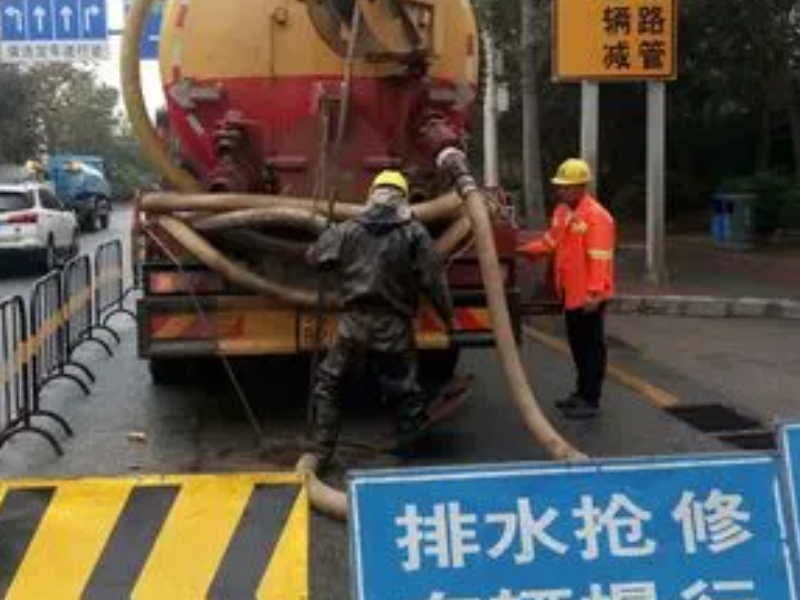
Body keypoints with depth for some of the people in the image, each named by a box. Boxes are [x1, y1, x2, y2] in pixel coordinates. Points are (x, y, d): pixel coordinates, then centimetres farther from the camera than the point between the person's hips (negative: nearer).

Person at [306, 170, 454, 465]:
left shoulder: (347, 230, 2)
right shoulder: (415, 233, -3)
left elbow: (315, 256, 10)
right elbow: (433, 279, -4)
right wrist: (447, 315, 7)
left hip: (354, 324, 1)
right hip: (395, 327, -1)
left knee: (327, 383, 17)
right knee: (405, 390, 13)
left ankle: (322, 450, 17)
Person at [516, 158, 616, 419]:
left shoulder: (596, 216, -20)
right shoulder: (562, 211, 9)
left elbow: (599, 260, -24)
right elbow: (551, 241, 18)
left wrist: (594, 294, -27)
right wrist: (525, 250, 3)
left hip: (588, 295, -9)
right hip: (570, 292, 9)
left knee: (591, 345, 0)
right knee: (577, 343, 18)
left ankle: (591, 400, 7)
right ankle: (582, 391, 31)